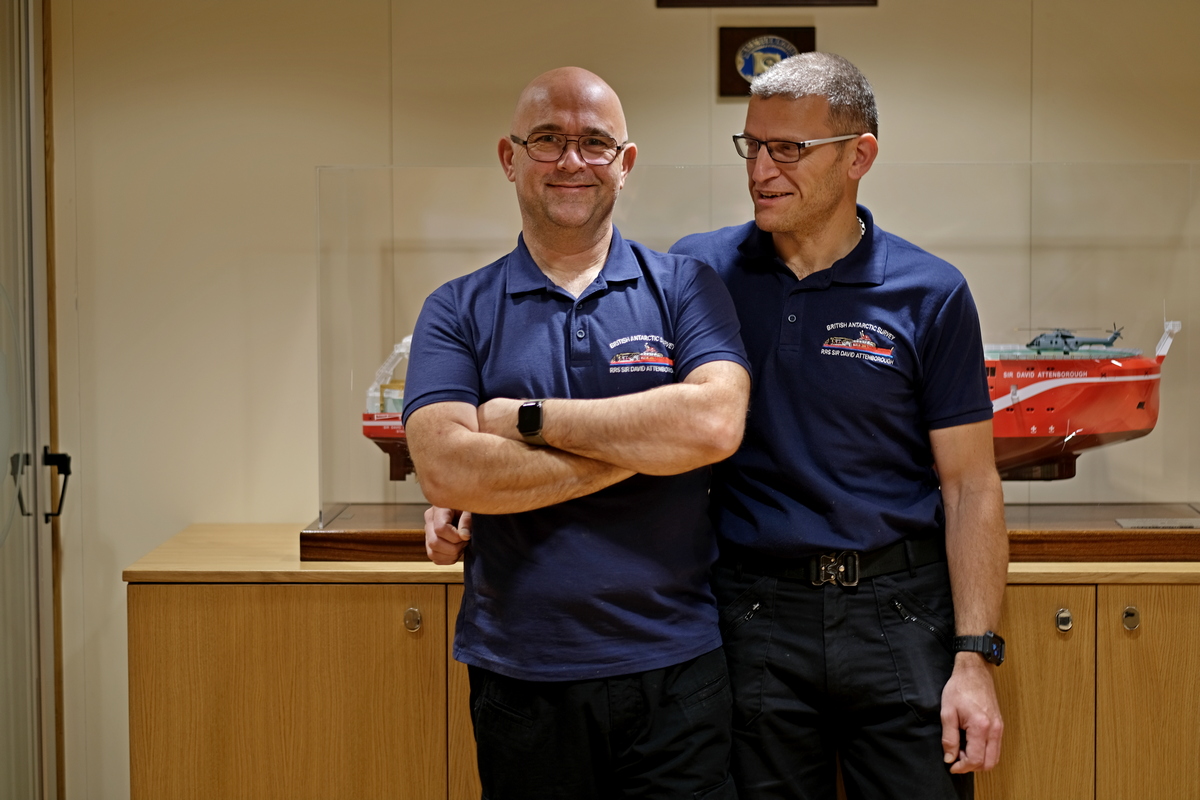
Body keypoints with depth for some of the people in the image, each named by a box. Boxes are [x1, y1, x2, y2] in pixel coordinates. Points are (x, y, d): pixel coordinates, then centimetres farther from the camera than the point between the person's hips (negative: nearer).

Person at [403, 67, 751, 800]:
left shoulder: (684, 287, 2)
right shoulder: (457, 312, 3)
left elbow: (715, 424, -15)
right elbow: (446, 469, -12)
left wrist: (529, 417, -12)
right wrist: (643, 445, -13)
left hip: (674, 664, 0)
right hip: (518, 675, 1)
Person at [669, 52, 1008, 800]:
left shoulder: (931, 295, -2)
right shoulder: (697, 271, 2)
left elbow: (970, 485, -2)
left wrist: (974, 659, -7)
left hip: (899, 613, -1)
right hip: (756, 611, 1)